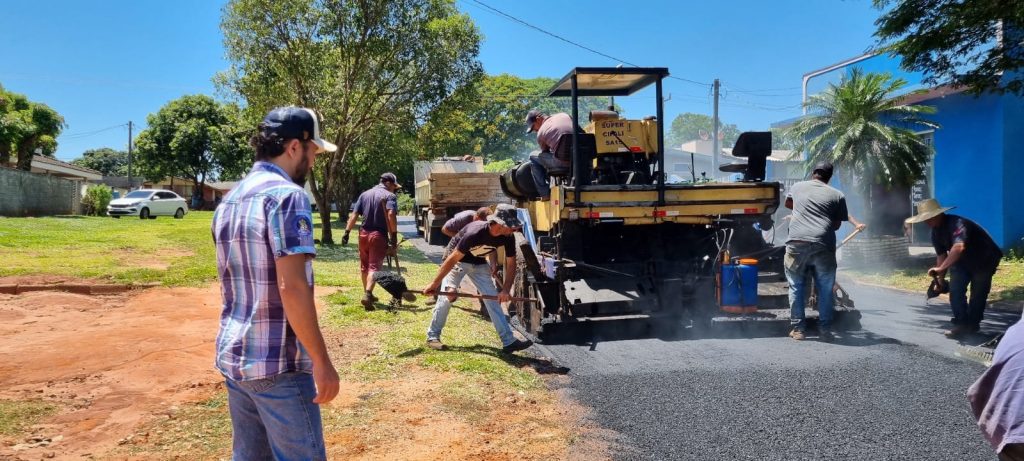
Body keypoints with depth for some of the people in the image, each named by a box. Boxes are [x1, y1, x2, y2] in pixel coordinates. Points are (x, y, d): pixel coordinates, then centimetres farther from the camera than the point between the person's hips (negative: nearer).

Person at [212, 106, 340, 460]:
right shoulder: (286, 195, -15)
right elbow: (291, 288, -22)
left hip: (233, 356, 9)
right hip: (278, 363, -9)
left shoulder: (230, 200, 13)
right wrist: (321, 361, -17)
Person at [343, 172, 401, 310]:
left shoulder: (364, 194, 12)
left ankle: (367, 294, 27)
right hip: (379, 235, -5)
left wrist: (347, 232, 4)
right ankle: (367, 294, -22)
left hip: (364, 234, 5)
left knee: (364, 266, 17)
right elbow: (391, 215, -22)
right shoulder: (390, 196, -5)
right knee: (374, 266, -6)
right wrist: (394, 236, -23)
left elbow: (354, 215, 6)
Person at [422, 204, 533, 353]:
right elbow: (453, 259, -32)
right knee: (447, 295, -17)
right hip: (458, 260, -5)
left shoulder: (508, 237, -21)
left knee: (493, 299, -2)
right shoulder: (475, 232, -37)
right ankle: (433, 336, -2)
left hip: (478, 263, 5)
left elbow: (511, 264, -9)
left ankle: (508, 341, -3)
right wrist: (435, 283, -27)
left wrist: (505, 290, -22)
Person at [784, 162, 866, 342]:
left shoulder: (797, 187, 17)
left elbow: (788, 204, 37)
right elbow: (837, 224, 14)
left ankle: (798, 329, 12)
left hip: (797, 243, 1)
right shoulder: (837, 195, 12)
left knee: (796, 286, 12)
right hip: (823, 246, 0)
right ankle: (825, 330, 14)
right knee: (825, 289, 12)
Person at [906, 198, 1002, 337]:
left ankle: (973, 324, 9)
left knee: (978, 293, -3)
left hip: (985, 259, -7)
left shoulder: (957, 224, -35)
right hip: (963, 261, 7)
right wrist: (940, 278, 0)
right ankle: (961, 323, -1)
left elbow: (959, 247, -51)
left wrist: (941, 268, -54)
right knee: (955, 290, -5)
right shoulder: (936, 231, -6)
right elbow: (941, 255, 1)